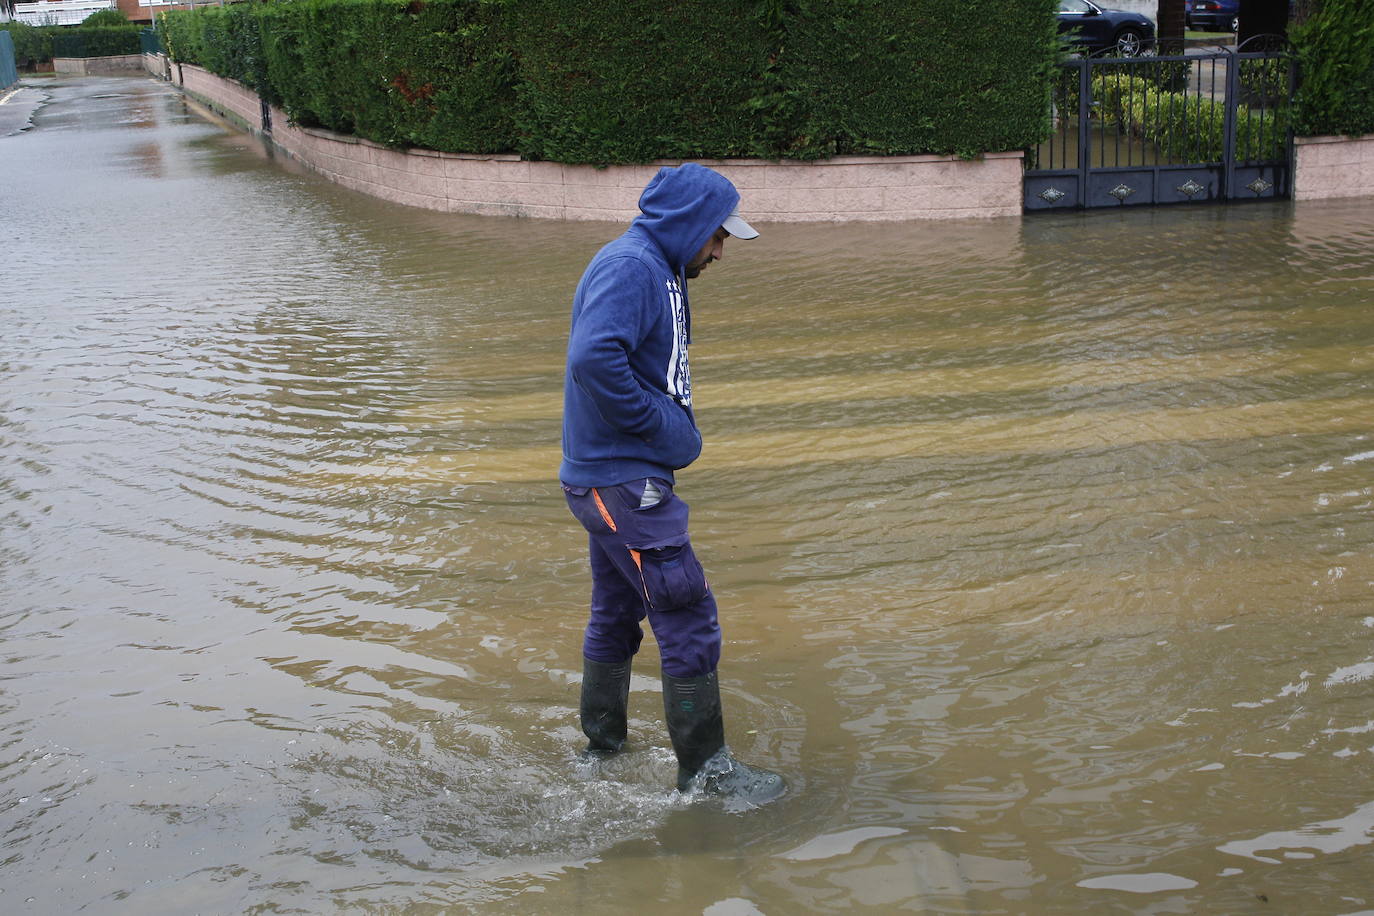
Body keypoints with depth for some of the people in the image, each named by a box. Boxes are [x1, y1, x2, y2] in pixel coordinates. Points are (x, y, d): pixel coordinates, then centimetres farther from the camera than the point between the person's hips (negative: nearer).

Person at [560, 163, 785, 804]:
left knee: (616, 614, 20)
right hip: (622, 480, -11)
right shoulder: (629, 266, -17)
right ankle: (705, 770, 1)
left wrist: (675, 429, 9)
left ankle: (601, 750, 33)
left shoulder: (654, 272, 17)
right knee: (688, 621, -7)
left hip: (612, 479, 11)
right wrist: (659, 427, -22)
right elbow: (593, 358, -32)